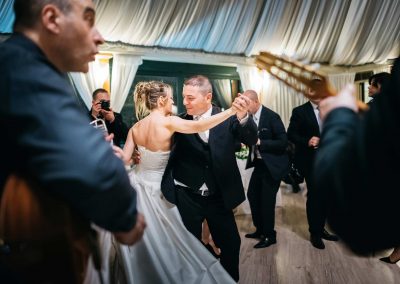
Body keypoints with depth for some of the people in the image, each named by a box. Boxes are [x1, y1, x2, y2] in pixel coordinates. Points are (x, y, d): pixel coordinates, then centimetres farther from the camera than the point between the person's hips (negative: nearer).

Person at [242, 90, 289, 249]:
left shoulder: (271, 116, -18)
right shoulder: (250, 116, 2)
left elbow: (283, 142, -21)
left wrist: (259, 142, -25)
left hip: (272, 165, -8)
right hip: (259, 163, 8)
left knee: (267, 200, 0)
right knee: (252, 195, 14)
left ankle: (270, 236, 19)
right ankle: (260, 229, 33)